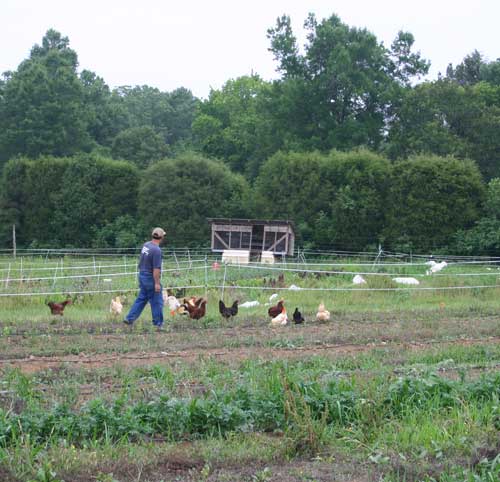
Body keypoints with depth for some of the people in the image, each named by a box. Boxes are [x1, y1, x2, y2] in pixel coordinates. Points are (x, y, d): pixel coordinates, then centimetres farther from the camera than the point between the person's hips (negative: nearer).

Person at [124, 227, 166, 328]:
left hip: (142, 275, 8)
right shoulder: (157, 250, -21)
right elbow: (156, 269, -22)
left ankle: (129, 319, 14)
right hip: (151, 278, -8)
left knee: (141, 299, 16)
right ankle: (158, 324, 10)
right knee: (157, 302, 3)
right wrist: (157, 283, -19)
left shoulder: (146, 245, 4)